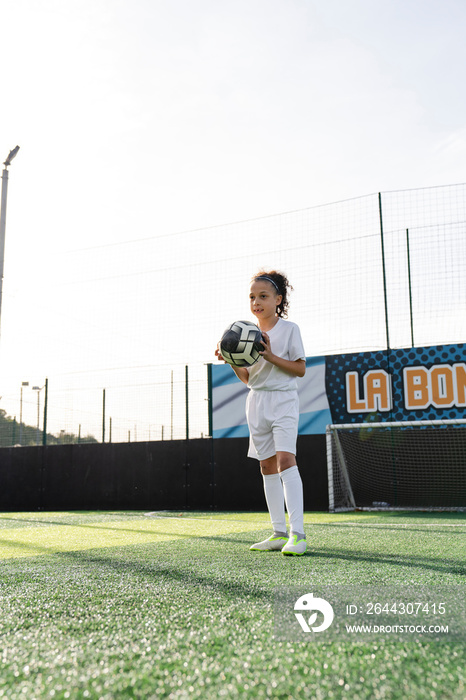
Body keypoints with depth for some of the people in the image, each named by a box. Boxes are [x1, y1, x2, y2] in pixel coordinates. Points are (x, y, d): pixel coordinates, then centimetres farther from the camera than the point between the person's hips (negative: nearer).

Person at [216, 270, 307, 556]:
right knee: (267, 466, 6)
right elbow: (247, 378, 13)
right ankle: (279, 533, 13)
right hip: (257, 401, 6)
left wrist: (271, 356, -17)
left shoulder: (289, 329, -3)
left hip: (283, 401, -6)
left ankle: (297, 533, -20)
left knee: (285, 458, -20)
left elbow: (301, 369, -7)